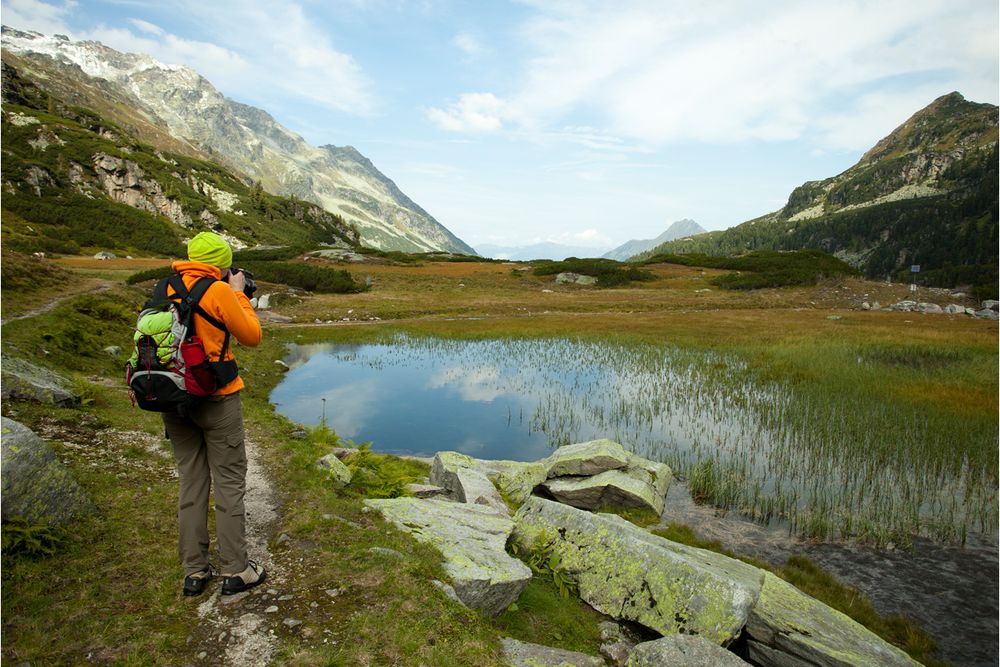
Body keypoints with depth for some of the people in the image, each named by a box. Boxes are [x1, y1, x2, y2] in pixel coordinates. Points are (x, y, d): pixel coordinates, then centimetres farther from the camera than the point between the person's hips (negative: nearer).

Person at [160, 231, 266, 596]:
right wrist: (239, 294, 4)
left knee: (191, 483, 15)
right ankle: (236, 571, 14)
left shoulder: (168, 288, 5)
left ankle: (194, 571, 23)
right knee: (229, 483, 5)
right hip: (216, 398, -6)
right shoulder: (219, 291, -13)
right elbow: (252, 336, -6)